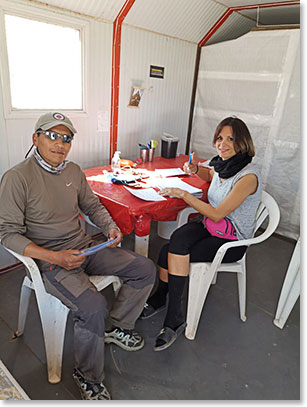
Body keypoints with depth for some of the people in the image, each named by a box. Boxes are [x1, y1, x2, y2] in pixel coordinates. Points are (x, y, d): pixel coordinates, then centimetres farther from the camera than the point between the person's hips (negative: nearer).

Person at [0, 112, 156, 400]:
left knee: (145, 269, 0)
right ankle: (89, 378, 3)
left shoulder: (73, 171, 6)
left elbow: (92, 205, 18)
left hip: (84, 248, 7)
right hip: (50, 260, -6)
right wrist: (55, 257, -24)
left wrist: (110, 226, -2)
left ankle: (117, 327, 21)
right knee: (93, 306, -29)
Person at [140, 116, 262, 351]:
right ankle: (160, 299, -4)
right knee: (175, 243, -23)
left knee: (171, 254, -22)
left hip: (232, 240, -6)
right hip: (210, 226, 7)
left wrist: (183, 194, -21)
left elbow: (217, 214, -23)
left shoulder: (248, 177, -22)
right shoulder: (222, 164, 1)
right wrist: (196, 169, 6)